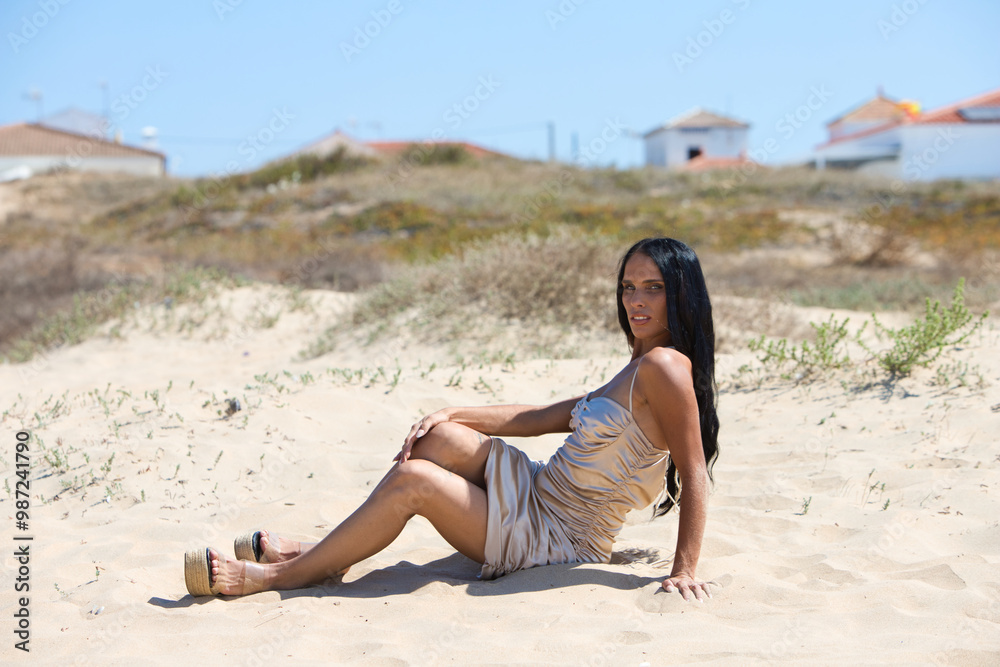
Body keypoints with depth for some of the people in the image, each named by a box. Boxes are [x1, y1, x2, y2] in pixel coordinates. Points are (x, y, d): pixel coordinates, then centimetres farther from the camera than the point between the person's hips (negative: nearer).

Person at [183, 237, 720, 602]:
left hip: (557, 541, -9)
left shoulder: (664, 366, -17)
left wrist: (685, 571, -24)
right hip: (536, 497, 9)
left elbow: (695, 474, -20)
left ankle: (281, 575, -4)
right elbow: (545, 417, 13)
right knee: (440, 437, -4)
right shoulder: (639, 369, 12)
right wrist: (451, 416, 8)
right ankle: (326, 551, 4)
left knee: (413, 479, -18)